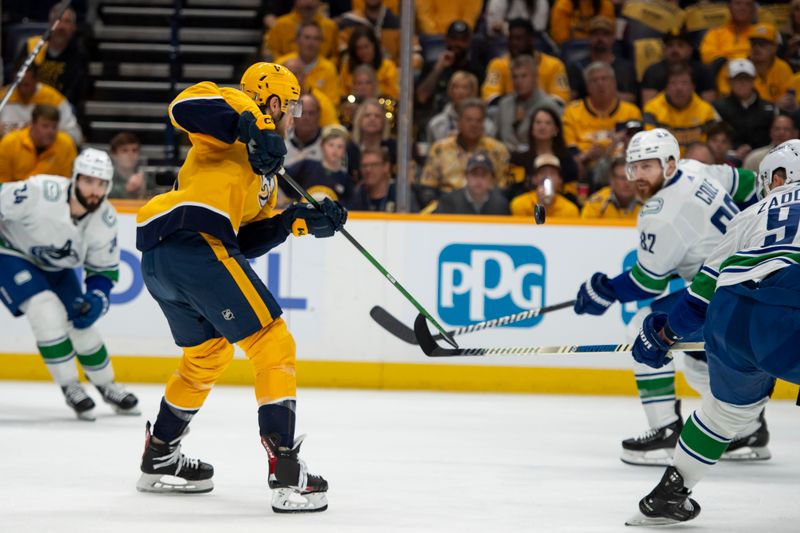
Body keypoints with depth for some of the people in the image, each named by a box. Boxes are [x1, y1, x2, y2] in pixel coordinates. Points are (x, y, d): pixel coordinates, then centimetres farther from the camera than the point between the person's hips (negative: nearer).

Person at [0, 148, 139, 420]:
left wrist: (96, 300, -21)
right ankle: (70, 388, -10)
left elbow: (104, 269, -4)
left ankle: (107, 387, 29)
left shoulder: (105, 220, -17)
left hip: (55, 266, 5)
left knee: (81, 323, 4)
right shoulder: (40, 193, -36)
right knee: (48, 312, -25)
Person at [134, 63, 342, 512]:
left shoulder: (263, 165, 32)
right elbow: (186, 104, -16)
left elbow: (247, 238, 23)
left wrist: (298, 221, 12)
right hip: (197, 243, -11)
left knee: (207, 354, 29)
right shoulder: (237, 117, 6)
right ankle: (286, 472, -10)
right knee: (273, 345, -6)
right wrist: (250, 124, -24)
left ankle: (159, 460, 40)